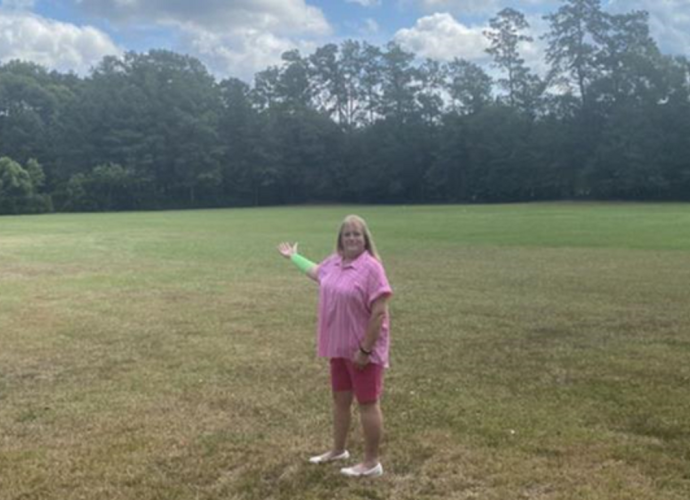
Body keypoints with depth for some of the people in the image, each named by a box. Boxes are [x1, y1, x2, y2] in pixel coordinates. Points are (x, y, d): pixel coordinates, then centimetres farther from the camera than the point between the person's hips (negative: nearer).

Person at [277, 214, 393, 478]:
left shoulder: (370, 267, -20)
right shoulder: (334, 261, 5)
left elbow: (379, 313, -22)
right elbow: (316, 272, 30)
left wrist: (365, 349, -23)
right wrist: (293, 257, 44)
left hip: (363, 349, -8)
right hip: (340, 347, 8)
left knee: (368, 403, 2)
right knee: (340, 399, 20)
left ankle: (372, 463, 14)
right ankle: (338, 450, 37)